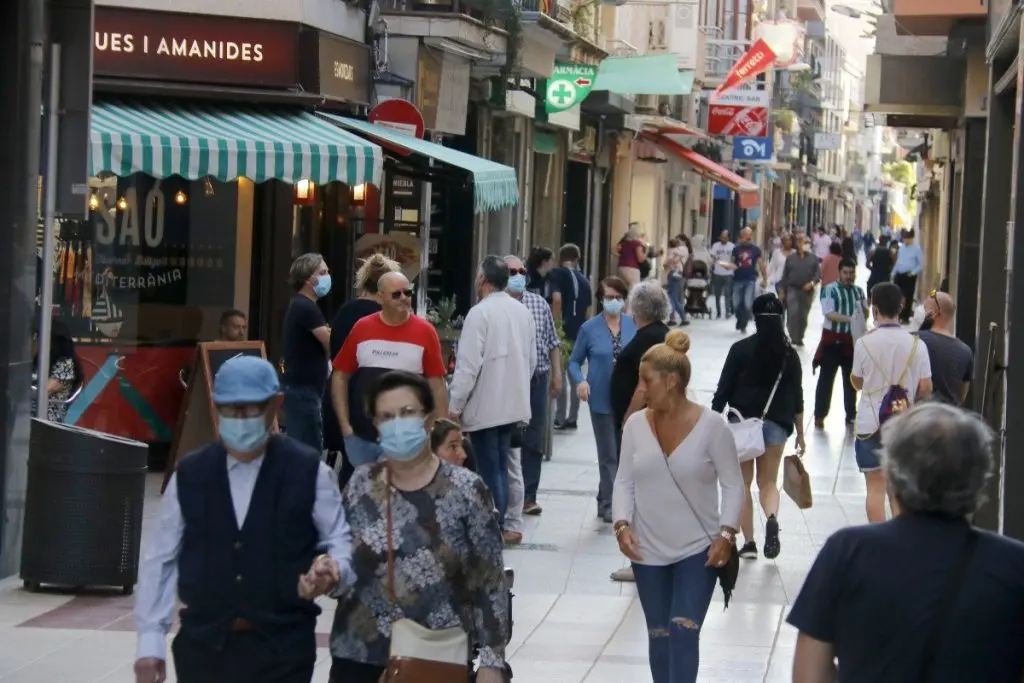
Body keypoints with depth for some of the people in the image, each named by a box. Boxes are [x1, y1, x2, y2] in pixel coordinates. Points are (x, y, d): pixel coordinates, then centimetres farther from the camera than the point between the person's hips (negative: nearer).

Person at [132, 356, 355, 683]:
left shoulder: (308, 471, -3)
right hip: (203, 644, 3)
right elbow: (160, 559, 6)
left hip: (282, 647, -3)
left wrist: (333, 570, -22)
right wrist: (150, 639, 1)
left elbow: (342, 541, 2)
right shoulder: (189, 474, 4)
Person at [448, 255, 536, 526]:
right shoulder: (523, 312, 7)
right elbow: (532, 360, 13)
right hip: (514, 404, 7)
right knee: (500, 468, 14)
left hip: (485, 407, -7)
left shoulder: (480, 313, -16)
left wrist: (454, 406, -13)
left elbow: (468, 365, -19)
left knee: (489, 472, -3)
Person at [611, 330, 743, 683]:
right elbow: (624, 481, 5)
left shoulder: (710, 425, -11)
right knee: (659, 635, 11)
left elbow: (733, 484, -6)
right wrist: (622, 524, -10)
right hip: (648, 551, 4)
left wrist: (726, 533, -16)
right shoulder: (636, 424, -1)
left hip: (698, 550, -4)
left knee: (684, 631, -14)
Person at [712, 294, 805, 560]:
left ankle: (748, 542, 9)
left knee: (743, 482, 10)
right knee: (768, 481, 13)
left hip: (742, 422, -2)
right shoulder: (789, 354, 0)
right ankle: (772, 520, -17)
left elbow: (723, 390, -6)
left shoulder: (740, 349, -7)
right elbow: (797, 398, 4)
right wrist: (800, 434, 13)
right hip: (776, 425, 2)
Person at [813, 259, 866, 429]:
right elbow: (829, 313, -17)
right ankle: (819, 416, 7)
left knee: (851, 379, 11)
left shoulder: (859, 291, 10)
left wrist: (863, 311, -10)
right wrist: (850, 319, -27)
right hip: (833, 339, -5)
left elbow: (865, 314, 14)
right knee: (826, 378, 0)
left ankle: (851, 416, 21)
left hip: (853, 340, 5)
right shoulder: (829, 290, -7)